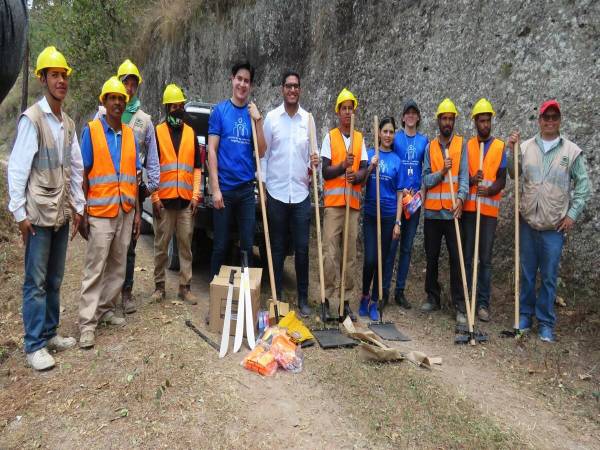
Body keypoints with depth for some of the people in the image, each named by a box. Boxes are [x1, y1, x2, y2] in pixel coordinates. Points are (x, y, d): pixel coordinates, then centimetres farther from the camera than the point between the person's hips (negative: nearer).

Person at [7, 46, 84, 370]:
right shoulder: (32, 118, -8)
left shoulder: (68, 123, 12)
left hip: (62, 213, 6)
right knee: (35, 282, -1)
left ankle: (50, 333, 24)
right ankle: (34, 346, 7)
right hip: (38, 214, -6)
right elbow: (17, 169, -11)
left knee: (54, 280, 13)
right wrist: (20, 212, -13)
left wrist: (77, 206, 12)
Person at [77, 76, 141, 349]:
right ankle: (87, 322, 2)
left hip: (125, 212, 5)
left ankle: (106, 309, 24)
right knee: (95, 269, -3)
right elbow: (83, 175, -4)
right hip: (100, 212, -5)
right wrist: (82, 213, -8)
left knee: (118, 267, 10)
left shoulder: (129, 134, 10)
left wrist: (137, 212, 9)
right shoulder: (91, 131, -2)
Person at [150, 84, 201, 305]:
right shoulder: (157, 132, 4)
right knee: (161, 246, 6)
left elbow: (197, 166, 11)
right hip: (164, 200, -2)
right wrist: (154, 197, -7)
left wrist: (196, 195, 1)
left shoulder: (191, 133, 12)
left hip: (186, 200, 2)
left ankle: (185, 287, 13)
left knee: (185, 245, 6)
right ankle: (159, 286, 18)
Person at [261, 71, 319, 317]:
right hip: (276, 193, -1)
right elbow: (263, 154, 4)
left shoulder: (308, 119, 7)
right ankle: (276, 296, 20)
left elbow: (312, 154, 11)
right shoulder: (271, 117, 2)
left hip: (301, 193, 1)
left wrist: (314, 165, -12)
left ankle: (303, 298, 16)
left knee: (302, 248, 4)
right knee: (277, 247, 8)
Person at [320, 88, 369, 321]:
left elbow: (364, 170, 7)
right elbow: (325, 171, -3)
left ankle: (345, 299, 13)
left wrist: (356, 175, -15)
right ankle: (326, 298, 1)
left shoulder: (360, 138, 15)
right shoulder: (330, 136, 6)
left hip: (353, 203, 3)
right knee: (330, 253, -7)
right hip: (333, 201, -3)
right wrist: (343, 165, -20)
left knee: (350, 254, 5)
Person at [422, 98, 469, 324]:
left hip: (453, 211, -2)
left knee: (457, 259, -1)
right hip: (432, 211, 3)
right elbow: (425, 180, 1)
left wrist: (460, 198, -25)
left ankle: (460, 305, 6)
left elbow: (464, 175, -8)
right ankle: (433, 297, 25)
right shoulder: (430, 147, 9)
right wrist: (442, 172, -17)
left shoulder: (462, 144, 3)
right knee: (431, 257, 11)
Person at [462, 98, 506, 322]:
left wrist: (489, 190, -21)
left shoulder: (500, 146, 5)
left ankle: (483, 303, 10)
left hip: (489, 209, -1)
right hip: (469, 207, 1)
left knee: (486, 259, 3)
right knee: (466, 256, 5)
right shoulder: (467, 146, 9)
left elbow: (502, 179, 0)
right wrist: (471, 180, -17)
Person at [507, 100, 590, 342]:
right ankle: (525, 314, 26)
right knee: (527, 273, 12)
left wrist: (572, 214, -3)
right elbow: (512, 174, 3)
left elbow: (583, 185, 3)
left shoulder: (572, 151, -1)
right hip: (528, 221, 2)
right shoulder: (526, 147, 2)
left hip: (555, 225, -1)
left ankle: (546, 323, 17)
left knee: (549, 276, 5)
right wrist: (511, 151, -9)